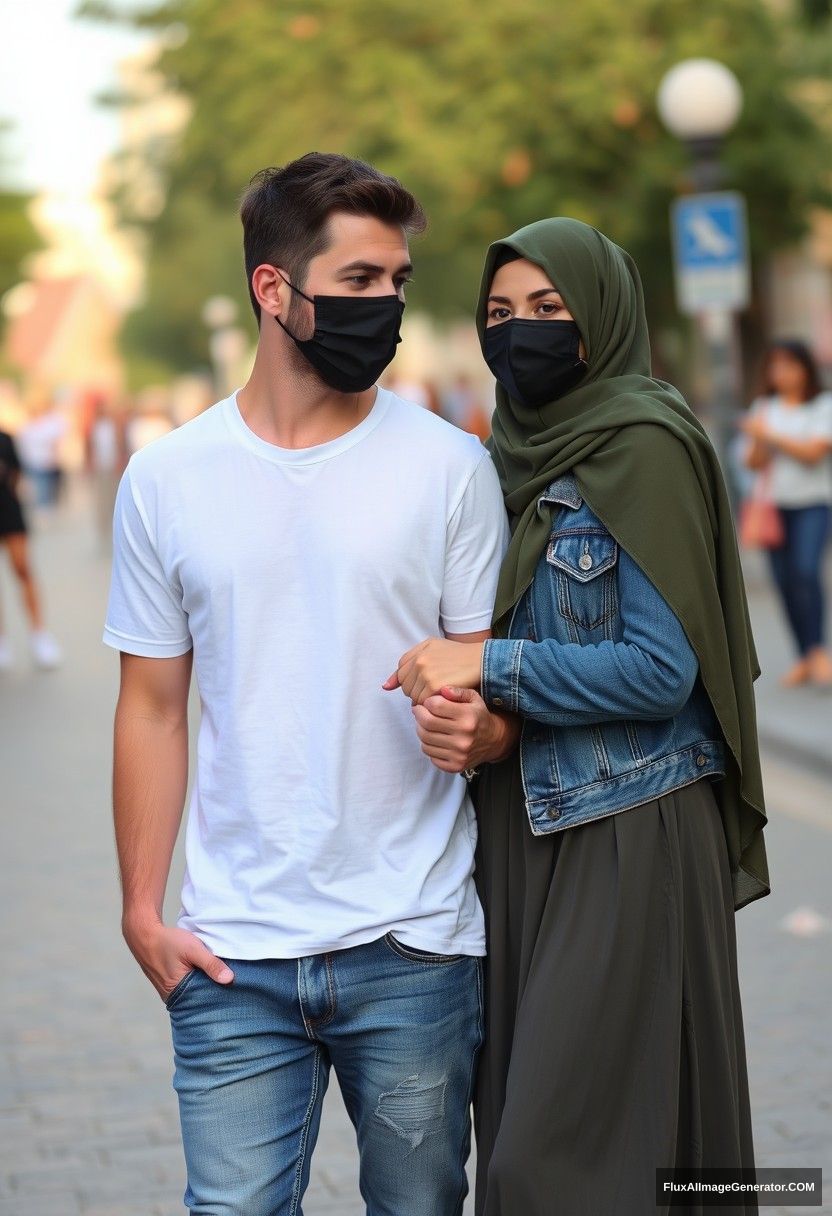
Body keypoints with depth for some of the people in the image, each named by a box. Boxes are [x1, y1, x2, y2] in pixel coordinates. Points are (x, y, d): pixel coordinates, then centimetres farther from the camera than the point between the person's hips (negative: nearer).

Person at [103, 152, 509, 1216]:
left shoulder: (450, 467, 1)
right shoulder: (166, 479, 3)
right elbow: (154, 708, 8)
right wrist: (142, 908, 2)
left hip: (412, 940, 0)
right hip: (231, 953, 0)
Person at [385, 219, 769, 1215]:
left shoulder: (644, 446, -11)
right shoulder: (512, 458, 11)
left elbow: (663, 668, -16)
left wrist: (490, 668, -16)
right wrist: (469, 724, -8)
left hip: (630, 833, -7)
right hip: (525, 829, 7)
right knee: (521, 1111, 11)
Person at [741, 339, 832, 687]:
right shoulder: (764, 408, 12)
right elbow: (754, 463, 11)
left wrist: (771, 434, -11)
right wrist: (758, 440, -9)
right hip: (775, 504, 4)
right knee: (785, 580, -1)